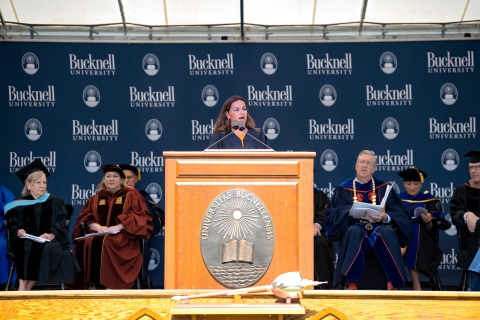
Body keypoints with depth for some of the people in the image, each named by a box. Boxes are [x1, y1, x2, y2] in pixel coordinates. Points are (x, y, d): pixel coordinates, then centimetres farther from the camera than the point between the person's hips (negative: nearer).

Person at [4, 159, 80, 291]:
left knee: (46, 249, -35)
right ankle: (23, 288, -32)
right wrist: (19, 232, -20)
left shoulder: (55, 202, 13)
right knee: (27, 248, -36)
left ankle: (24, 290, -28)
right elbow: (14, 226, 4)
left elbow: (60, 225, 3)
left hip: (51, 242, 0)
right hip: (27, 241, 0)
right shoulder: (18, 206, 13)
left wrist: (51, 235, -17)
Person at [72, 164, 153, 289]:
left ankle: (110, 286, -39)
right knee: (84, 244, -32)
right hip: (99, 234, 3)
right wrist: (97, 226, -10)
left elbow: (139, 217, 1)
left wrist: (118, 227, -14)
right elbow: (84, 218, 14)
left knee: (106, 243, -38)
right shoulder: (95, 199, 25)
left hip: (122, 237, -3)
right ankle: (91, 283, -33)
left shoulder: (131, 195, 14)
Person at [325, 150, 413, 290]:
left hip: (380, 232, 1)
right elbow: (334, 216, -1)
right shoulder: (344, 190, 13)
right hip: (356, 232, 0)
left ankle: (392, 283, -31)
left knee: (388, 232, -34)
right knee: (354, 231, -36)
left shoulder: (384, 188, 14)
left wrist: (385, 217, -18)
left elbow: (402, 215, 4)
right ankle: (351, 283, -37)